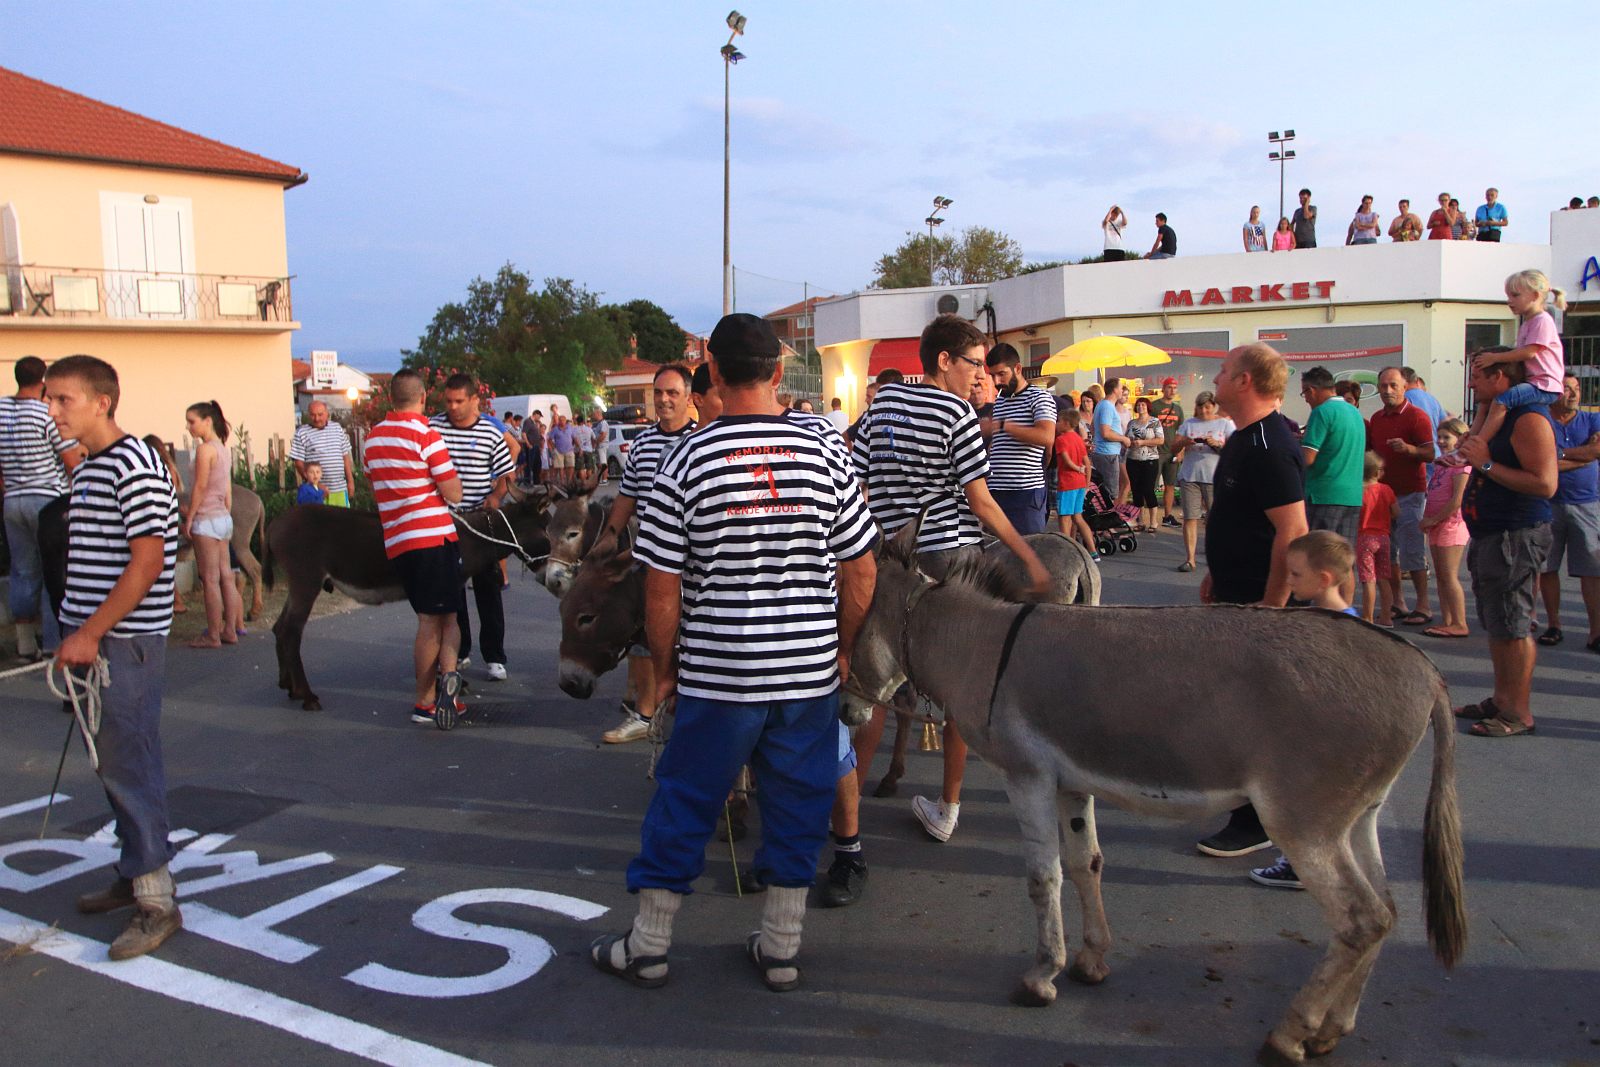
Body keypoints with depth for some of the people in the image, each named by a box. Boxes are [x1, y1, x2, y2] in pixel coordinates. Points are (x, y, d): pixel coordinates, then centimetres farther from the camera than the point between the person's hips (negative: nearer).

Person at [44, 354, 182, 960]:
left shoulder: (134, 466, -14)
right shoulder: (87, 470, 16)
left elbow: (147, 562, -20)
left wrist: (89, 634, -18)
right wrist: (77, 636, 13)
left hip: (126, 642, -9)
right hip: (94, 640, 9)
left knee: (129, 767, -6)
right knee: (114, 764, 16)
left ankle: (157, 902, 2)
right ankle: (133, 874, 29)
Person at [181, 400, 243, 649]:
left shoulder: (205, 449, -14)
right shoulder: (224, 449, 11)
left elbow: (200, 487, -15)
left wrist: (189, 519, -9)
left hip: (206, 519, -8)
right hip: (224, 518, 8)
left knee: (210, 579, -3)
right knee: (225, 576, 10)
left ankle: (213, 635, 1)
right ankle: (230, 630, 14)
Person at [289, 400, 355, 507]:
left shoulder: (337, 428, 12)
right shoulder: (301, 433, 0)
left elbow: (345, 457, 17)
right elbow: (299, 463, -3)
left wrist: (350, 480, 12)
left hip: (340, 488, 4)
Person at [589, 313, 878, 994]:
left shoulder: (689, 462, -9)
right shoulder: (824, 457, -2)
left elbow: (661, 587, -7)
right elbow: (860, 571, 3)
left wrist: (664, 668, 6)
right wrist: (841, 650, 15)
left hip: (716, 675, -2)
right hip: (810, 672, 2)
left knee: (684, 803, 12)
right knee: (796, 807, 14)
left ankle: (648, 946, 26)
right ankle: (780, 950, 26)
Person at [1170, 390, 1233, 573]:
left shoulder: (1225, 423, 7)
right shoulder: (1188, 424, 14)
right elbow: (1174, 447, 8)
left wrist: (1217, 444, -19)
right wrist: (1183, 442, -13)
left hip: (1215, 477, -2)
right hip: (1190, 476, 2)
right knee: (1190, 517, -4)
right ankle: (1189, 558, -2)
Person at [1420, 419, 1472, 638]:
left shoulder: (1461, 465, -12)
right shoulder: (1439, 464, 16)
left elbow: (1457, 501, -19)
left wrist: (1433, 520, -14)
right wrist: (1426, 520, 7)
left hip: (1452, 524, -9)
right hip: (1436, 527, 9)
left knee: (1449, 577, -8)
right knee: (1441, 577, 10)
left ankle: (1459, 624, -5)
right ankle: (1447, 621, 15)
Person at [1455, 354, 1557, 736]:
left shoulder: (1529, 418, -15)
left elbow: (1545, 484, -25)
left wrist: (1486, 464, -21)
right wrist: (1474, 458, 12)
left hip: (1516, 539, -10)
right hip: (1490, 535, 10)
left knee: (1512, 627, -6)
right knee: (1496, 626, 15)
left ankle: (1519, 713, 1)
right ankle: (1501, 700, 24)